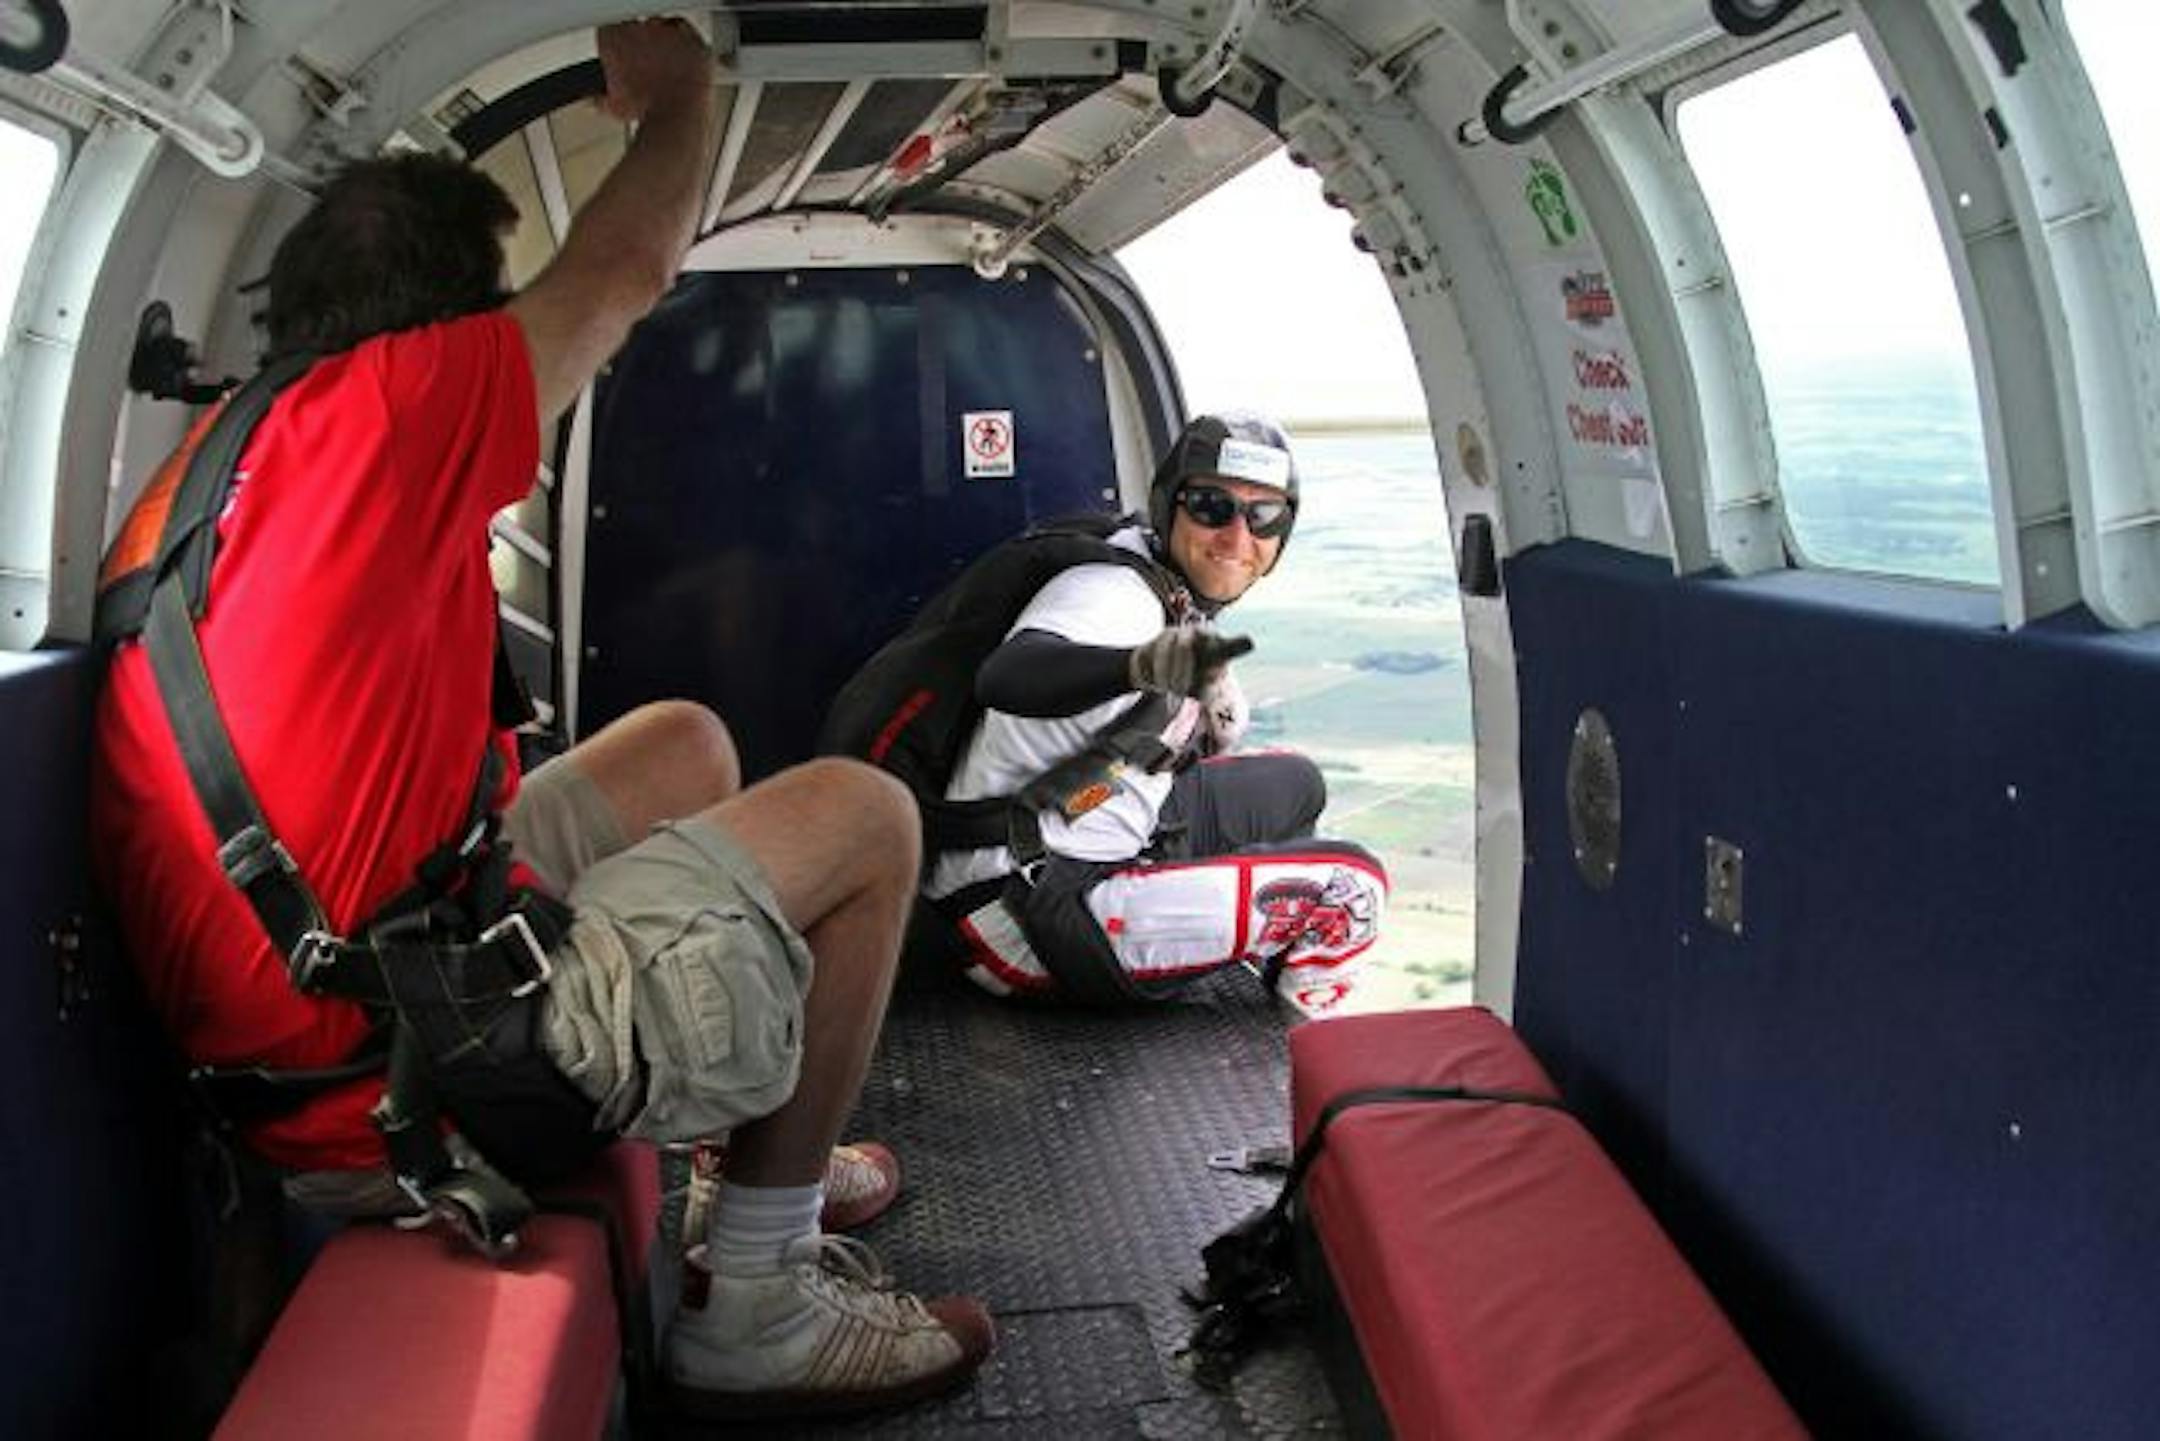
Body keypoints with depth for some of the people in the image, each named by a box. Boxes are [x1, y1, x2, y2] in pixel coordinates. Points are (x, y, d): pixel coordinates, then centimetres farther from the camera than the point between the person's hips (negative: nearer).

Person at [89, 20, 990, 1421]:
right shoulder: (378, 411, -14)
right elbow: (628, 271, -3)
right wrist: (681, 92, 16)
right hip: (407, 1075, -10)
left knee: (686, 741, 23)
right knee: (864, 816, 0)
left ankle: (765, 1152, 33)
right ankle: (758, 1306, 8)